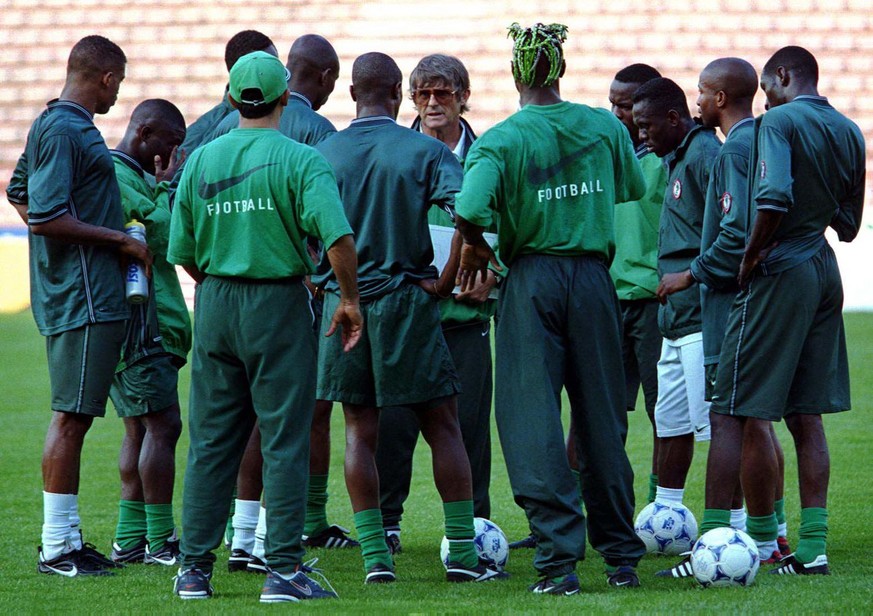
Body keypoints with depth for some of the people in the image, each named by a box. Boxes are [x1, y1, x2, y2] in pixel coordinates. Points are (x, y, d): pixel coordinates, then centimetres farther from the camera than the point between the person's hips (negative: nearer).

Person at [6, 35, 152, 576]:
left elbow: (19, 192, 28)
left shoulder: (50, 125, 16)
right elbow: (45, 217, -22)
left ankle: (67, 537, 17)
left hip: (95, 296, 10)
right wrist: (120, 240, -14)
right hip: (83, 299, -10)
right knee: (71, 416, -7)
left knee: (75, 417, 13)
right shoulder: (64, 130, -16)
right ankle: (57, 547, -4)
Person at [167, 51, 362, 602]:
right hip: (279, 307, -4)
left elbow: (182, 252, 7)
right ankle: (284, 569, -3)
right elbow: (338, 236, -21)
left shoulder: (202, 159, 4)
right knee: (285, 442, 0)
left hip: (215, 303, 4)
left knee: (211, 440, 10)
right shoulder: (300, 160, -9)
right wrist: (350, 300, -8)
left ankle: (195, 568, 11)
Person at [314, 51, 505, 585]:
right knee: (443, 426, 6)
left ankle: (375, 556, 5)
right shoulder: (425, 151, -5)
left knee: (361, 432, 8)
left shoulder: (322, 155, 3)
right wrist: (446, 280, -8)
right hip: (405, 301, -2)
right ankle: (463, 554, 5)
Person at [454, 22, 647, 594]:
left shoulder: (500, 140, -10)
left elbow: (470, 209, -24)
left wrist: (475, 245, -3)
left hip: (531, 276, -3)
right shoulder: (606, 127, 2)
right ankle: (622, 556, 17)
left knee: (533, 418, 0)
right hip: (594, 275, 3)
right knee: (602, 418, 11)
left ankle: (560, 558, -7)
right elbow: (634, 188, 18)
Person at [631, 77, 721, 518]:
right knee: (670, 421, 15)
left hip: (702, 319, -10)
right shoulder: (677, 159, 18)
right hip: (677, 320, 10)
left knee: (713, 423, -9)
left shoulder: (705, 156, -13)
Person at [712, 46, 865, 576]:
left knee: (751, 412, -1)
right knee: (807, 417, 9)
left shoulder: (779, 121, -10)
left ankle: (764, 543, 1)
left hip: (780, 273, -8)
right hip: (825, 273, 8)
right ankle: (813, 546, 6)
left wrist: (752, 254, -15)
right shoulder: (849, 132, 13)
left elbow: (774, 195, -26)